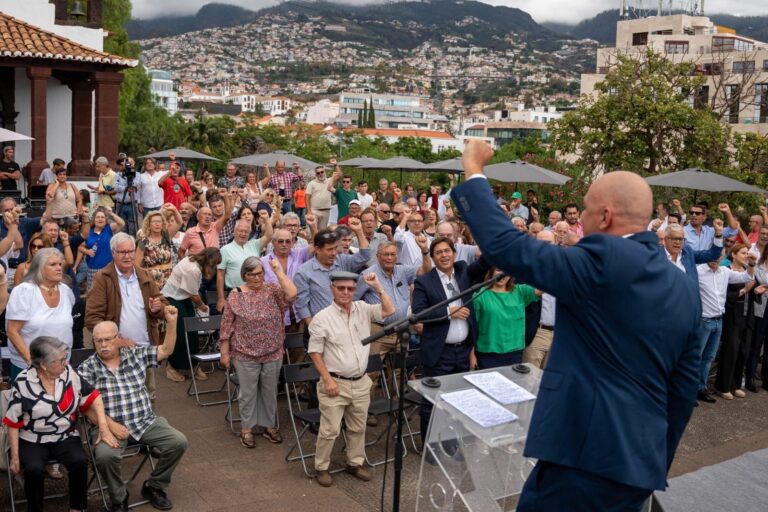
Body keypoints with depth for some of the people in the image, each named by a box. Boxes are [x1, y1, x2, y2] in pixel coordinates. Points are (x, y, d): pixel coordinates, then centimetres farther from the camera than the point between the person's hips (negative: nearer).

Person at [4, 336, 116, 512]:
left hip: (66, 437, 2)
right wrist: (15, 456, -6)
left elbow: (93, 397, 2)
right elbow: (13, 422, -5)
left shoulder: (69, 373, -5)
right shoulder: (23, 383, -12)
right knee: (34, 469, -30)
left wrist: (104, 429, -8)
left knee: (80, 462, -25)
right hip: (32, 441, -2)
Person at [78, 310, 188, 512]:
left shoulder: (136, 355, 10)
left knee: (178, 442, -14)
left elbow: (166, 350, 10)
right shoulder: (87, 368, 1)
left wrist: (171, 322, -4)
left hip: (147, 421, 3)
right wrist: (110, 424, -17)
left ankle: (153, 487, 10)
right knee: (105, 455, -33)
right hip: (110, 425, -3)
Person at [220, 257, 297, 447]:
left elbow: (292, 294, -23)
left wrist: (279, 272, -20)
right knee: (248, 393, 10)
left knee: (270, 391, 15)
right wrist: (225, 353, -4)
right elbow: (227, 327, -4)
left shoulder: (273, 290, -2)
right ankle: (246, 428, 24)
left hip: (273, 353, 2)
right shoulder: (235, 296, -7)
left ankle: (269, 425, 30)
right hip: (245, 355, -2)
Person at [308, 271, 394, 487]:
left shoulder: (363, 309, 3)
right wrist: (328, 380, -13)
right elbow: (315, 352, -8)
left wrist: (378, 288, -14)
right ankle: (321, 467, 17)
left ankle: (355, 463, 33)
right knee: (330, 429, 0)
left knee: (358, 427, 17)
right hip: (336, 383, -5)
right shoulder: (322, 318, -10)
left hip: (361, 382, 5)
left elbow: (389, 312, -7)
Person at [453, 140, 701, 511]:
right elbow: (684, 386, 13)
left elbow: (504, 245, -18)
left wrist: (473, 171, -5)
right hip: (641, 461, 8)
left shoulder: (604, 260, -17)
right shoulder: (685, 289, 8)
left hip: (585, 454, -8)